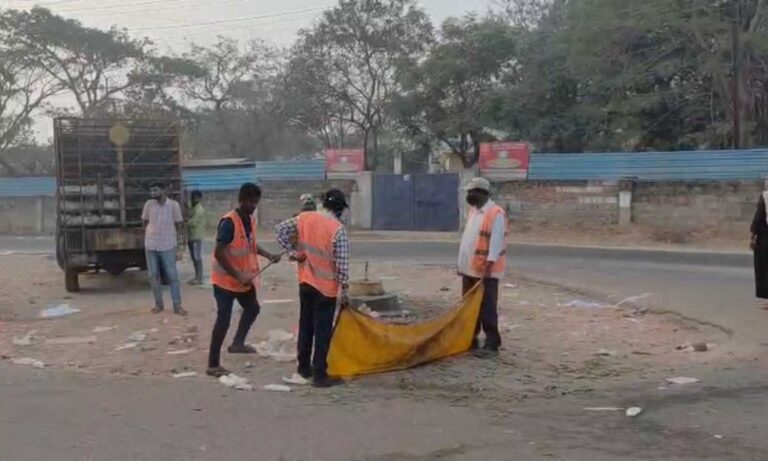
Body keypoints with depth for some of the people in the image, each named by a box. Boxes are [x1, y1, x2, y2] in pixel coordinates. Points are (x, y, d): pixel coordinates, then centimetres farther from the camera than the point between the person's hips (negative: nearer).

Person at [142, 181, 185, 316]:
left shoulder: (174, 205, -10)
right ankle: (158, 304, 20)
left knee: (172, 276, 1)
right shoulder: (149, 204, -3)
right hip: (151, 245, 3)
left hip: (168, 245, -3)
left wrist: (175, 238, 7)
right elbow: (145, 222, 11)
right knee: (153, 276, 8)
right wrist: (148, 235, 10)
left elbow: (178, 224, 2)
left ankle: (177, 305, 7)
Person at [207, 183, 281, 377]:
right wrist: (238, 276, -27)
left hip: (245, 279, 9)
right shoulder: (229, 222, -24)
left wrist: (269, 255, 8)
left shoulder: (251, 220, 4)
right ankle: (213, 365, 0)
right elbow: (219, 253, -27)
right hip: (226, 280, -9)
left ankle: (237, 343, 41)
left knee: (252, 308, 23)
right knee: (224, 319, -7)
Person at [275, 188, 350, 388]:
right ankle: (319, 375, 5)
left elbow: (280, 229, 6)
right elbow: (342, 265, -17)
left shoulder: (304, 218, -2)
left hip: (306, 283, 6)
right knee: (322, 332, 1)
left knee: (305, 326, 18)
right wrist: (344, 291, -7)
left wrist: (291, 252, 6)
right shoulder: (338, 229, -18)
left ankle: (304, 367, 29)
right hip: (326, 287, -6)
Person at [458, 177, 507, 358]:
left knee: (487, 309, -4)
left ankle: (492, 345, 2)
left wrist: (489, 267, -24)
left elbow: (496, 242, -20)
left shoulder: (495, 213, -15)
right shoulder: (474, 210, 14)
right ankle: (470, 341, 23)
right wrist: (462, 264, 18)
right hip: (470, 269, 9)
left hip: (486, 271, -9)